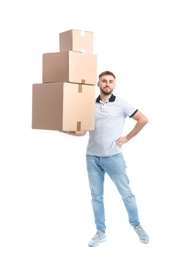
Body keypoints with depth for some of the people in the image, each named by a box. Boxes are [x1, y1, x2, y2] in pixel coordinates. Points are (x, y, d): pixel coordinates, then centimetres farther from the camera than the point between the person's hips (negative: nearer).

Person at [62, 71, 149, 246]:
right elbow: (82, 131, 6)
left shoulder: (121, 104, -1)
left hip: (113, 157, -3)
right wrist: (66, 130, -11)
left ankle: (137, 225, 26)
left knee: (126, 193, 6)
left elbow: (143, 120, 0)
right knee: (96, 195, 8)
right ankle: (100, 232, 20)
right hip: (92, 157, 3)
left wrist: (127, 138, -2)